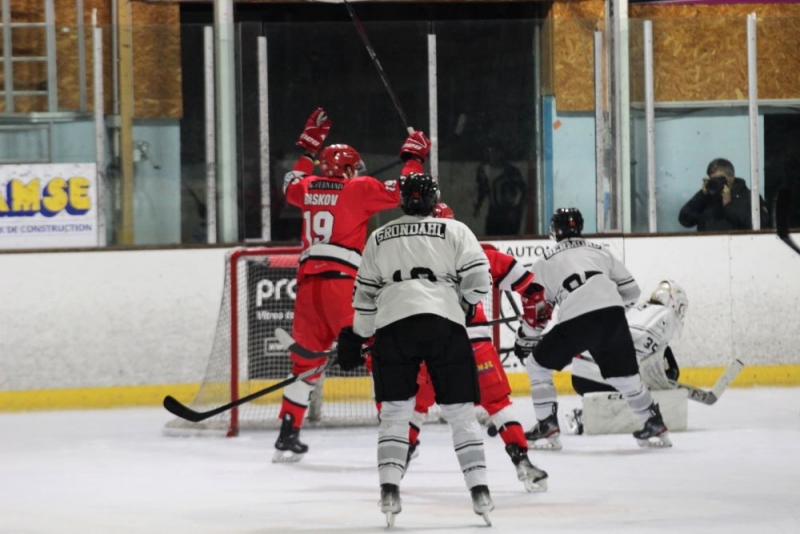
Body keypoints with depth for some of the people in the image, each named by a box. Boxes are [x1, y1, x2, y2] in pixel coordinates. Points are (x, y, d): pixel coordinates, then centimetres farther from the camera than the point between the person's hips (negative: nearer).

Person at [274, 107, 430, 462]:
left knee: (306, 359, 16)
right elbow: (401, 192, -3)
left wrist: (309, 146, 45)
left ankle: (287, 436, 16)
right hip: (342, 283, -6)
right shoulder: (358, 189, 0)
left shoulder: (309, 188, 15)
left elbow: (291, 184, 38)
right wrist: (414, 157, 12)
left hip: (308, 282, 6)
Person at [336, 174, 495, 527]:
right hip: (445, 324, -1)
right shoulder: (455, 231, 11)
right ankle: (479, 491, 1)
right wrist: (466, 302, 24)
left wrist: (356, 338, 31)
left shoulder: (379, 237, 19)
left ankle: (389, 489, -4)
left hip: (393, 325, 1)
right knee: (460, 411, 6)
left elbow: (365, 294, 21)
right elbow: (479, 282, 2)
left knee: (395, 411, 9)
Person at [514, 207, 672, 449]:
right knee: (624, 374, 20)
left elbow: (535, 307, 18)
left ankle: (547, 429, 12)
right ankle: (655, 427, 22)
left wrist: (525, 340, 31)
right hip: (613, 316, 3)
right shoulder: (601, 252, 26)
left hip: (576, 320, -3)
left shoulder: (546, 261, 18)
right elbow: (631, 292, 23)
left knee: (538, 364, 17)